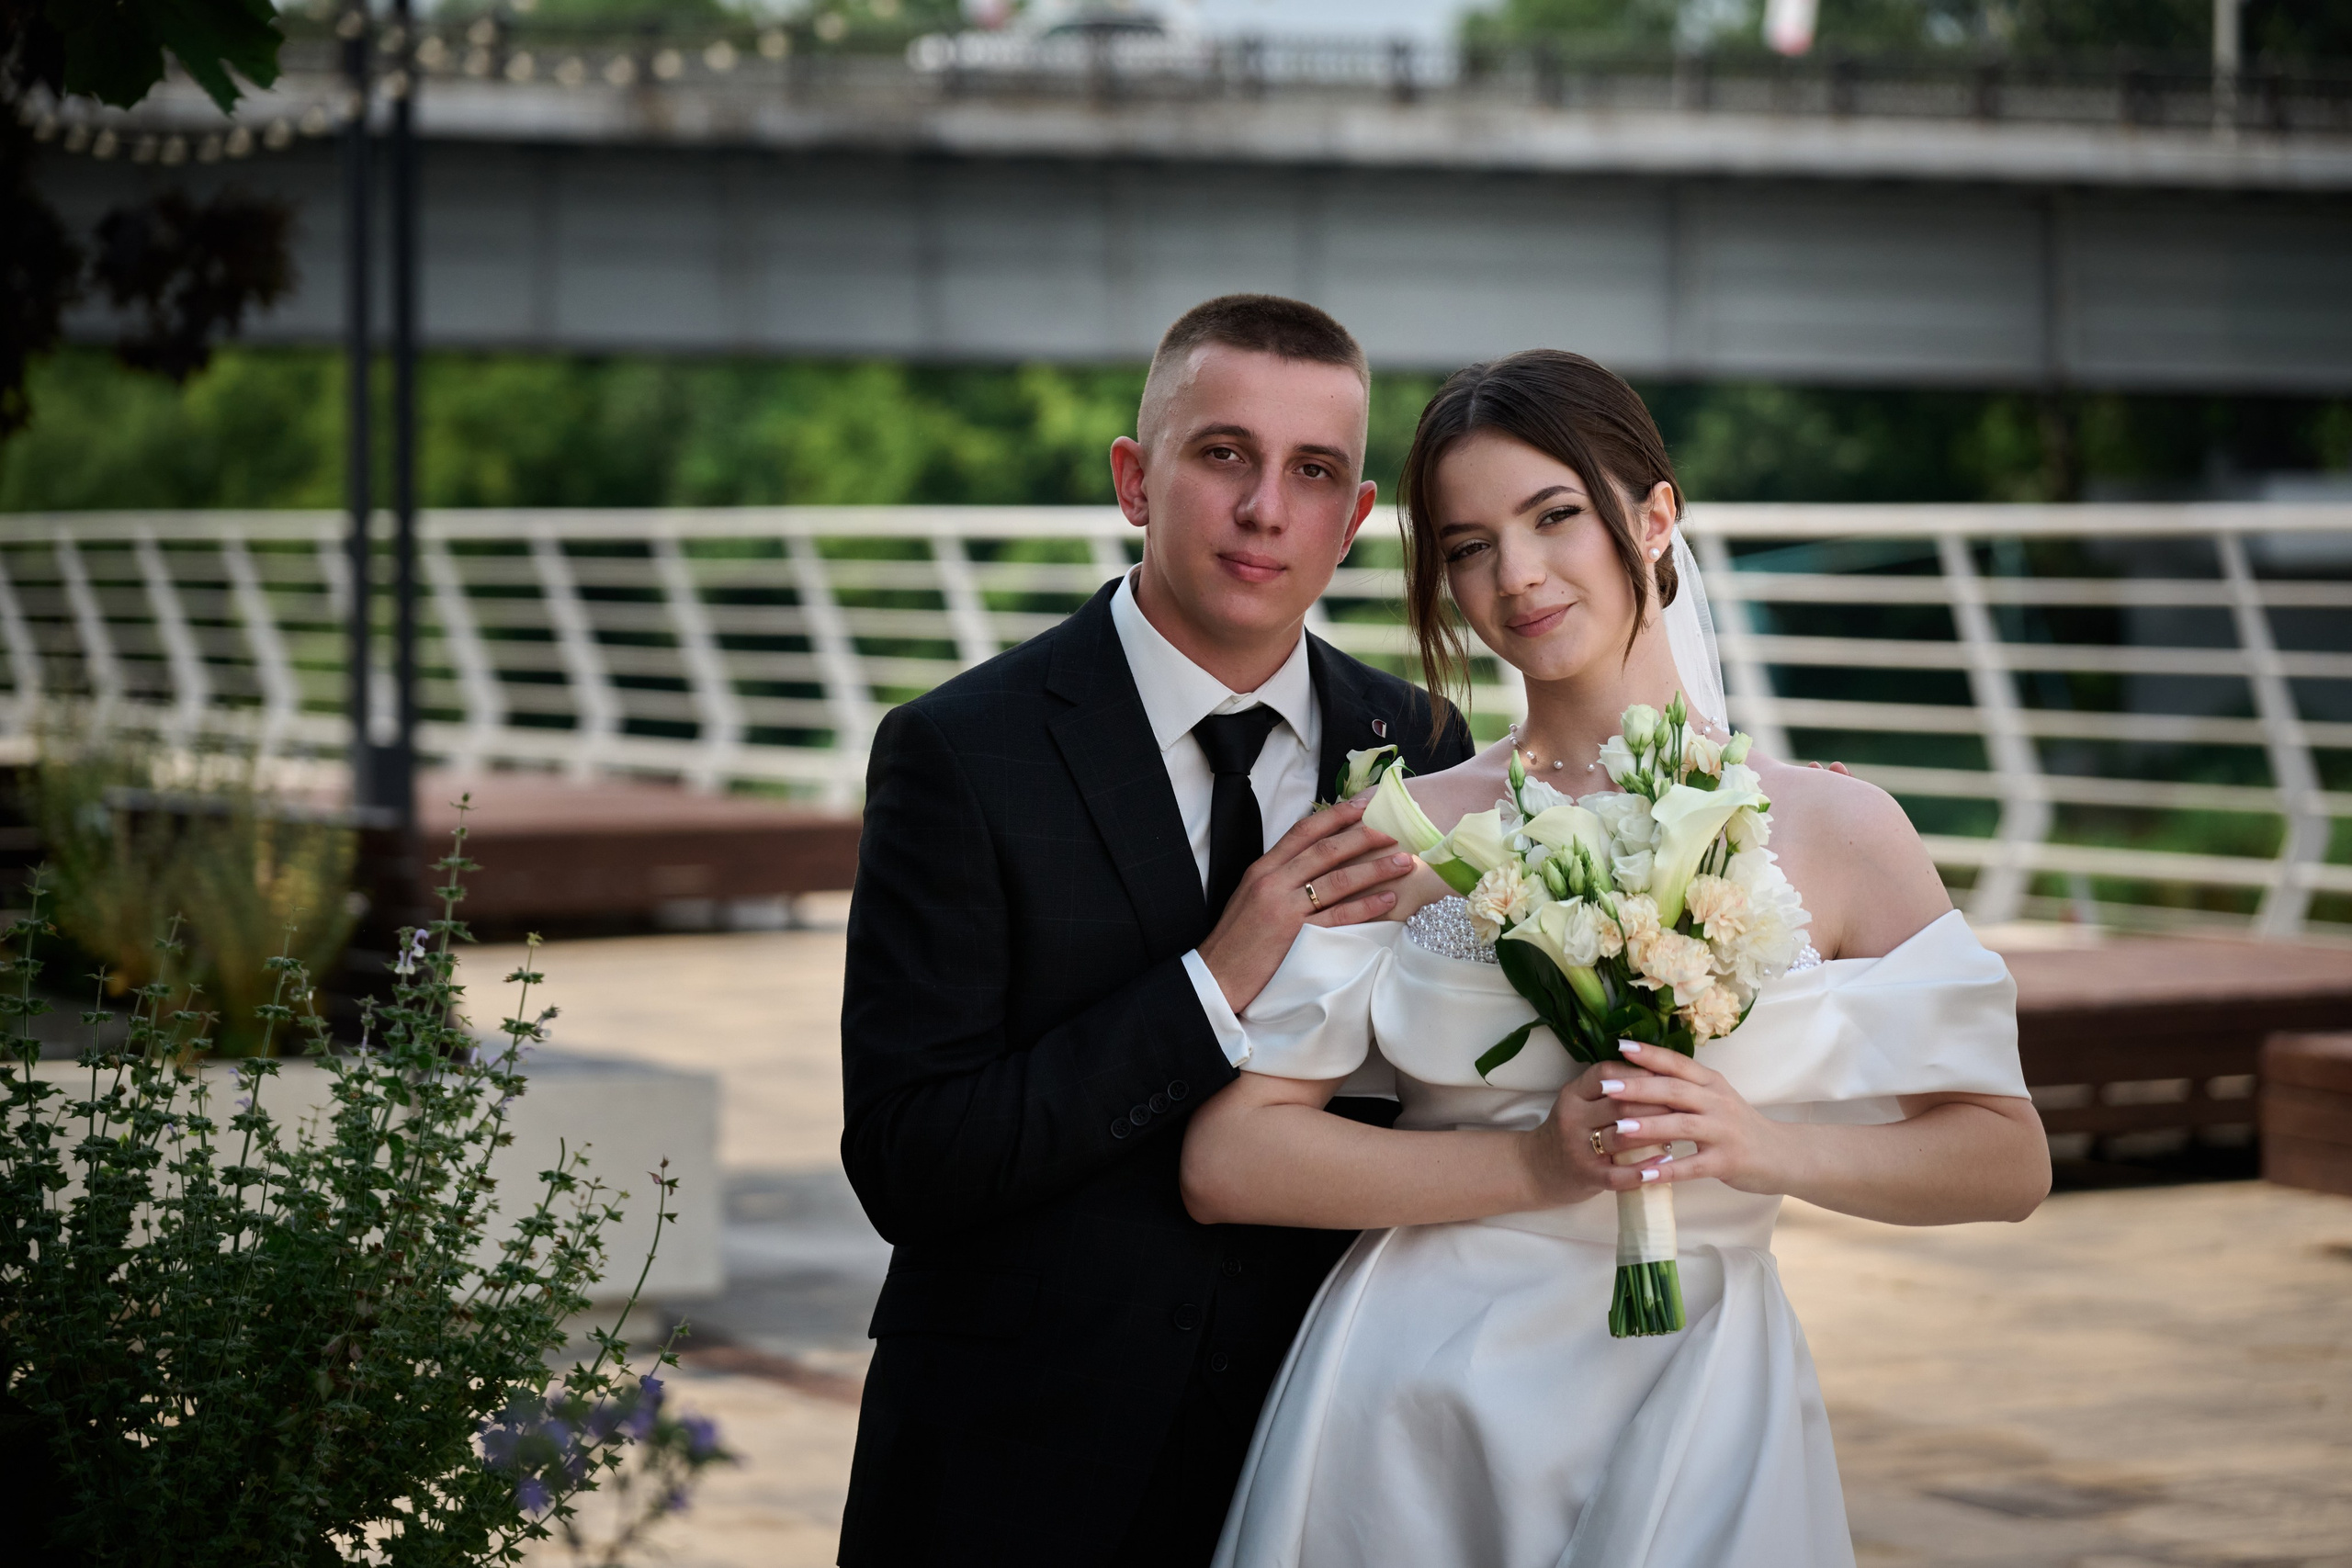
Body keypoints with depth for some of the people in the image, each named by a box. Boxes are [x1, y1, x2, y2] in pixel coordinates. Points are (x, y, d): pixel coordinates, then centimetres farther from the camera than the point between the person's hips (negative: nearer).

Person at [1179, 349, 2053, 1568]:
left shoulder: (1834, 831, 0)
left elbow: (2007, 1161, 0)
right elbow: (1227, 1162, -8)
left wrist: (1760, 1147, -15)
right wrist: (1534, 1165, -16)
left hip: (1692, 1417, 0)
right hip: (1412, 1411, 0)